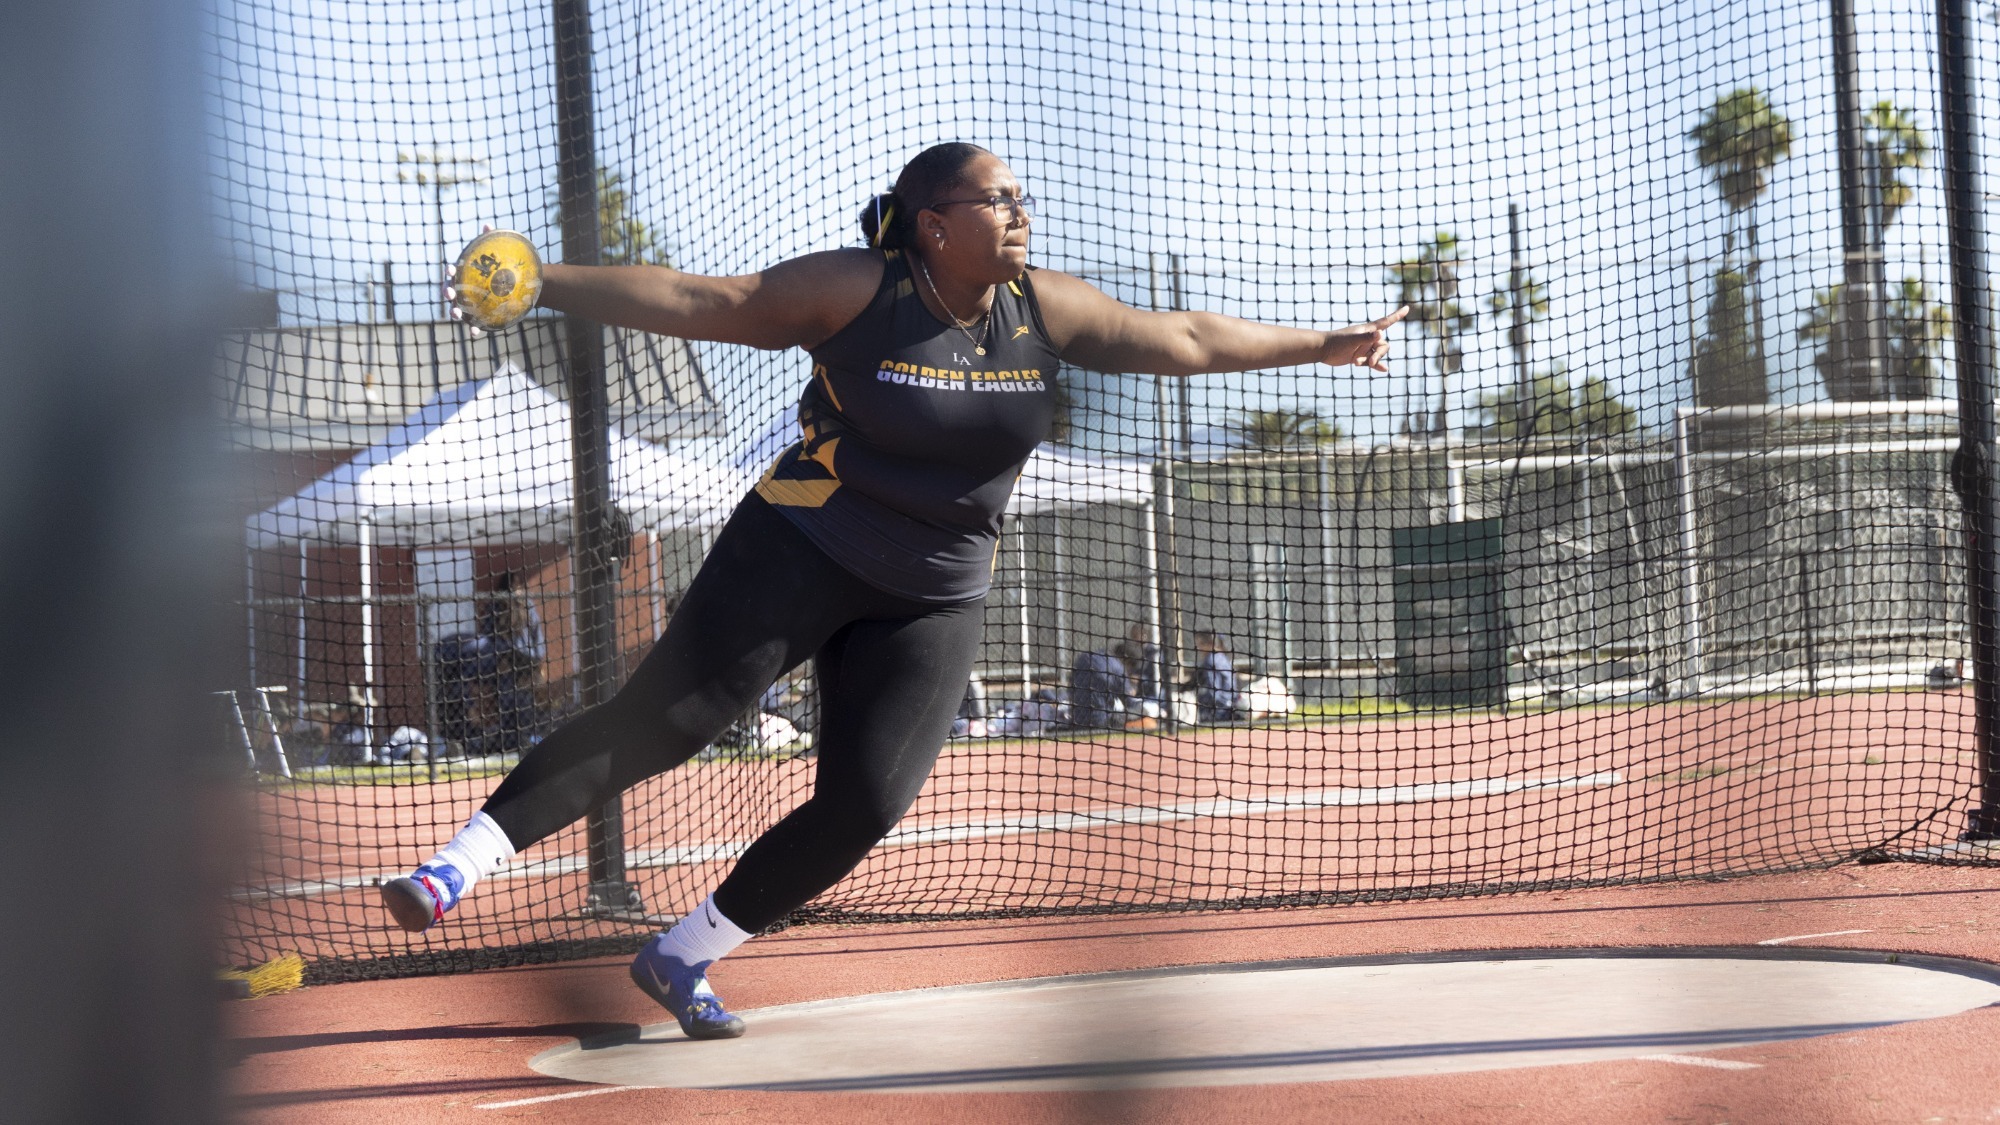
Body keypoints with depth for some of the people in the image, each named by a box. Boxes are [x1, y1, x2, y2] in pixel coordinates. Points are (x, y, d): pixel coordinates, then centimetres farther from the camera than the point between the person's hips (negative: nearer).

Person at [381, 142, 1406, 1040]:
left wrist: (1321, 346, 13)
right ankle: (458, 864, -17)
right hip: (800, 554, -4)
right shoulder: (855, 292, -12)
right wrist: (541, 283, -21)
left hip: (933, 605, 4)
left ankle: (682, 958, 4)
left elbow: (1182, 339, 10)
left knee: (863, 804, -10)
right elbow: (698, 302, -14)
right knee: (662, 721, -17)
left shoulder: (1044, 309, 1)